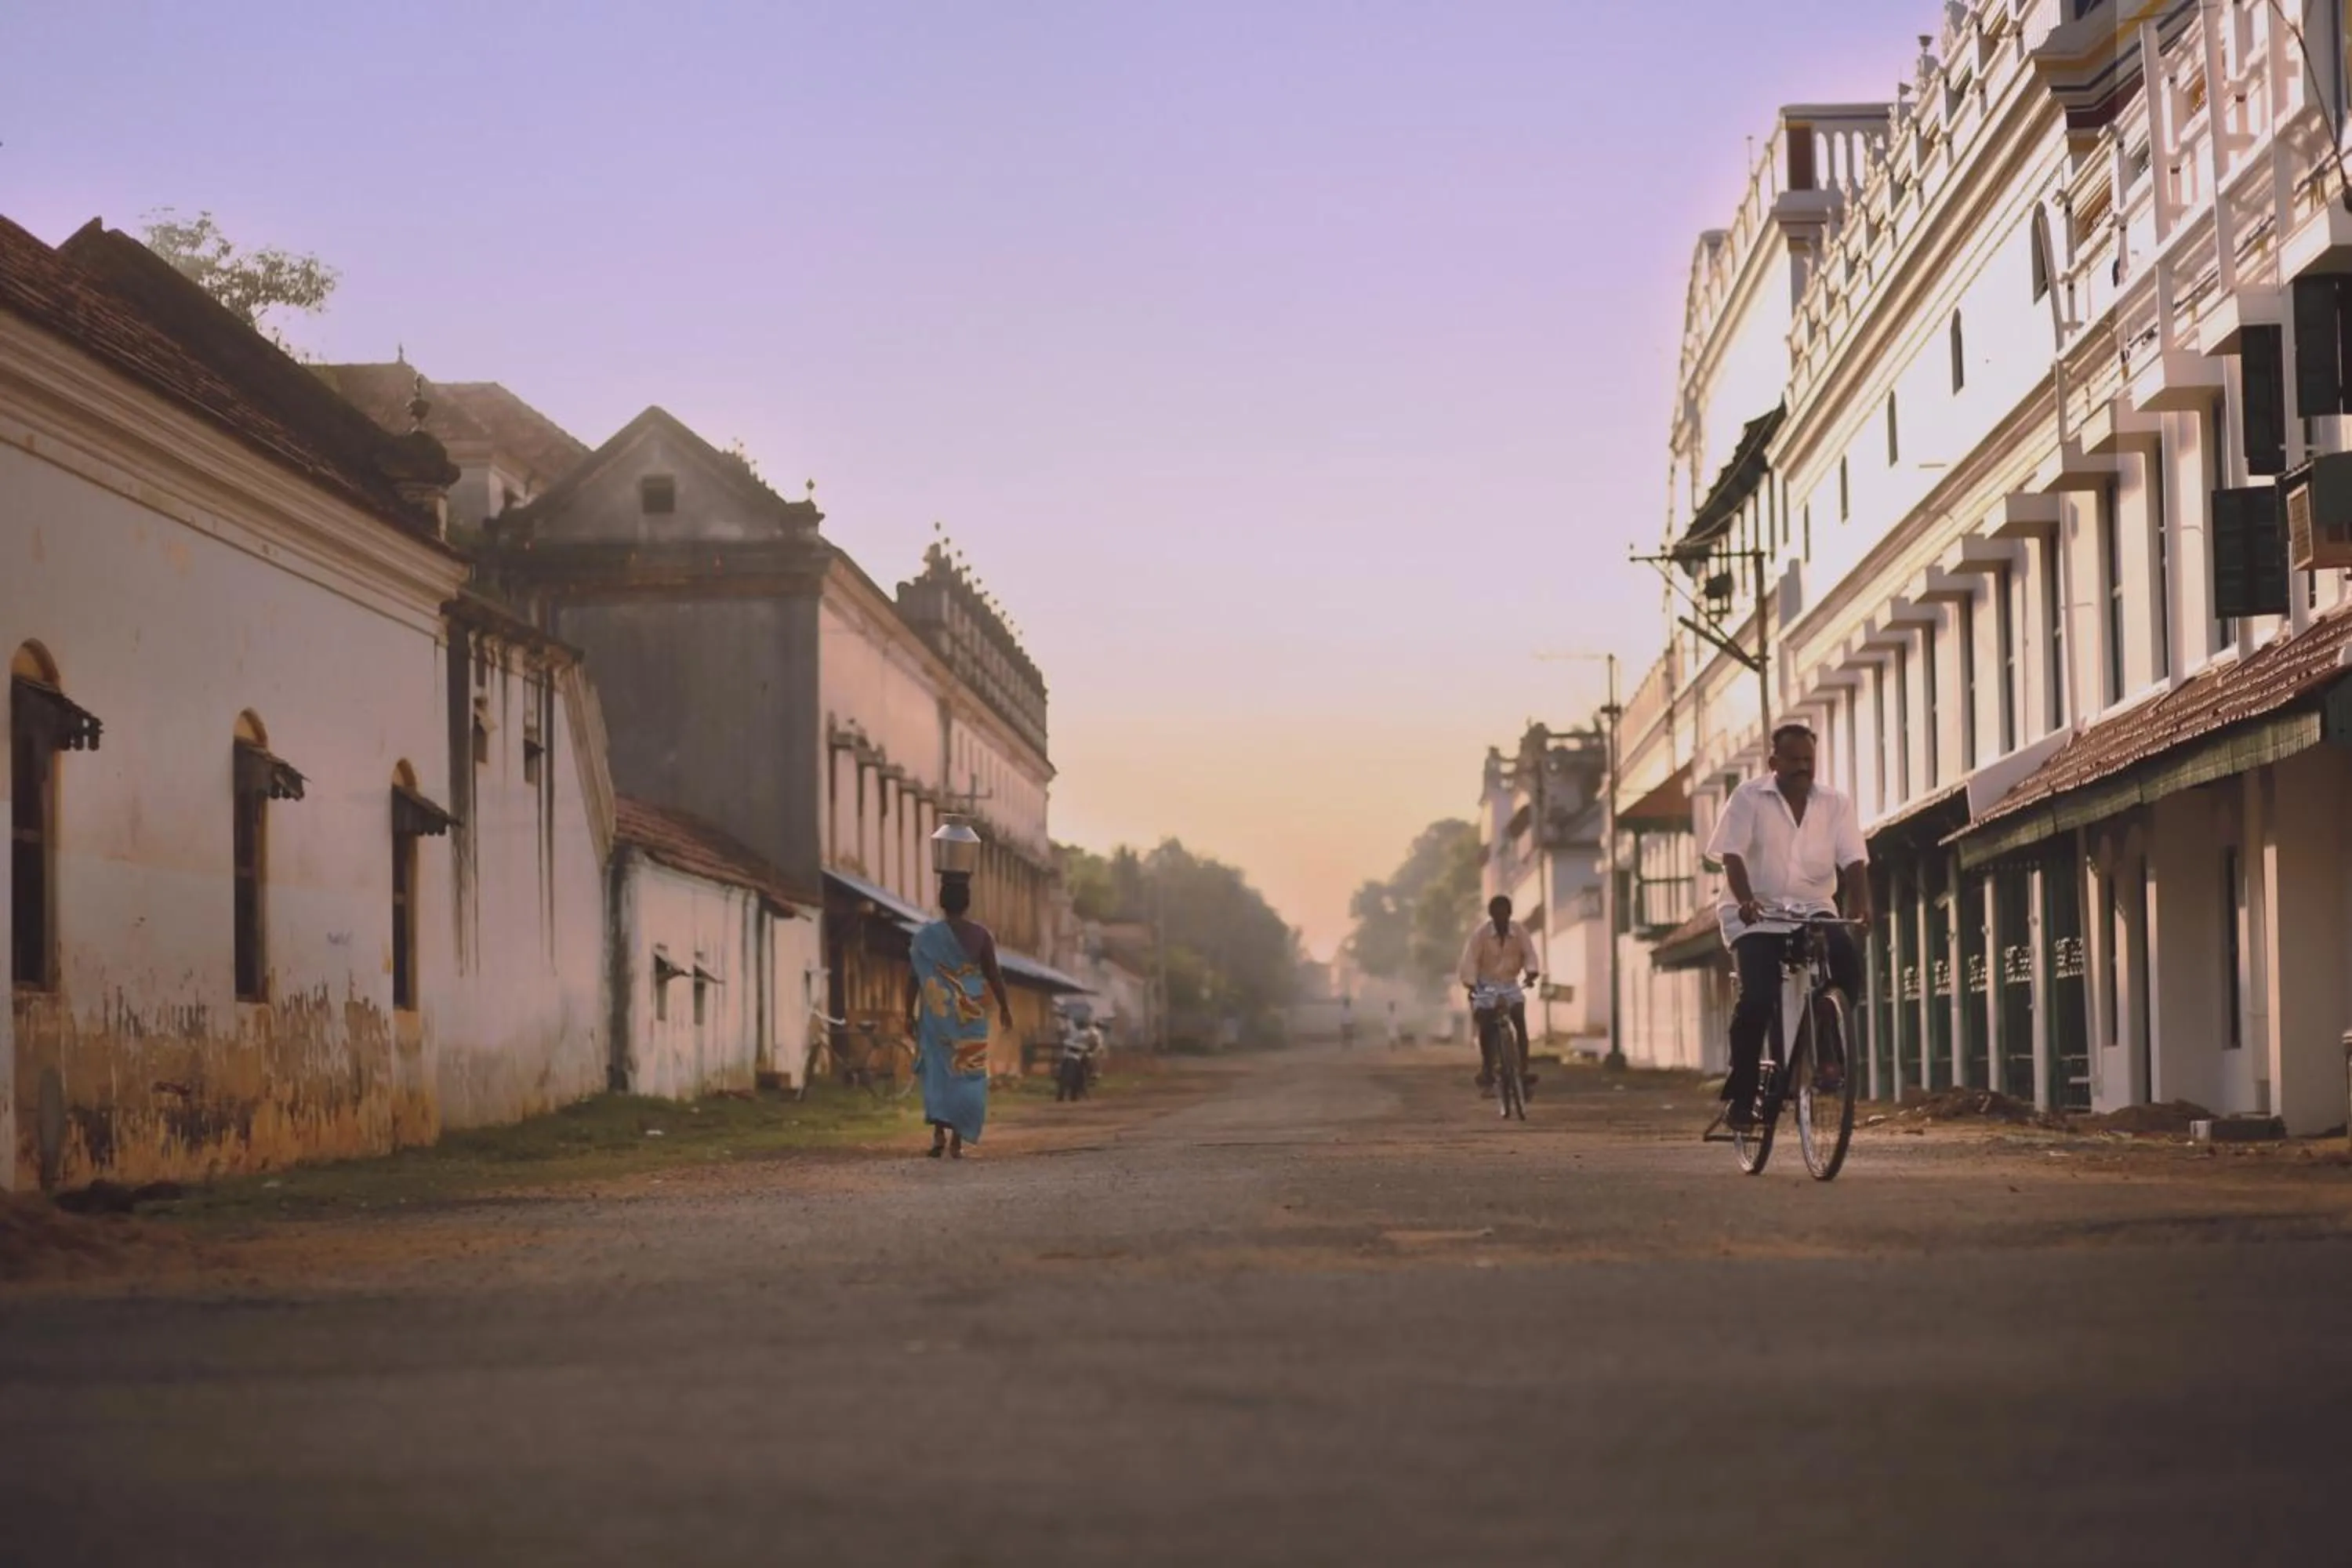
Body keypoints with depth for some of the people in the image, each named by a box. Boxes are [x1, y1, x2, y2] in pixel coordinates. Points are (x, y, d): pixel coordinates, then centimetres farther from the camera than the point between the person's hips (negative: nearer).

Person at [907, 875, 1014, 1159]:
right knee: (967, 1074, 7)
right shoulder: (980, 935, -3)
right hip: (970, 1013, 0)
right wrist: (1004, 1007, 12)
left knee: (937, 1071, 9)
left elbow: (915, 978, -3)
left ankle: (939, 1132, -11)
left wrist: (909, 1014, 5)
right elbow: (993, 975, 0)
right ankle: (957, 1140, 3)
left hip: (936, 1012, 0)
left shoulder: (926, 936, -3)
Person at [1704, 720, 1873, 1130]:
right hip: (1756, 916, -2)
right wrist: (1745, 900, -31)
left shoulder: (1835, 804, 6)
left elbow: (1853, 861, -4)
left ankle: (1828, 1051, -9)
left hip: (1814, 910, 2)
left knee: (1848, 960, -28)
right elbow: (1732, 855, -11)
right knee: (1758, 997, -22)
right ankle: (1740, 1095, -6)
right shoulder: (1748, 798, -1)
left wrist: (1861, 905, -24)